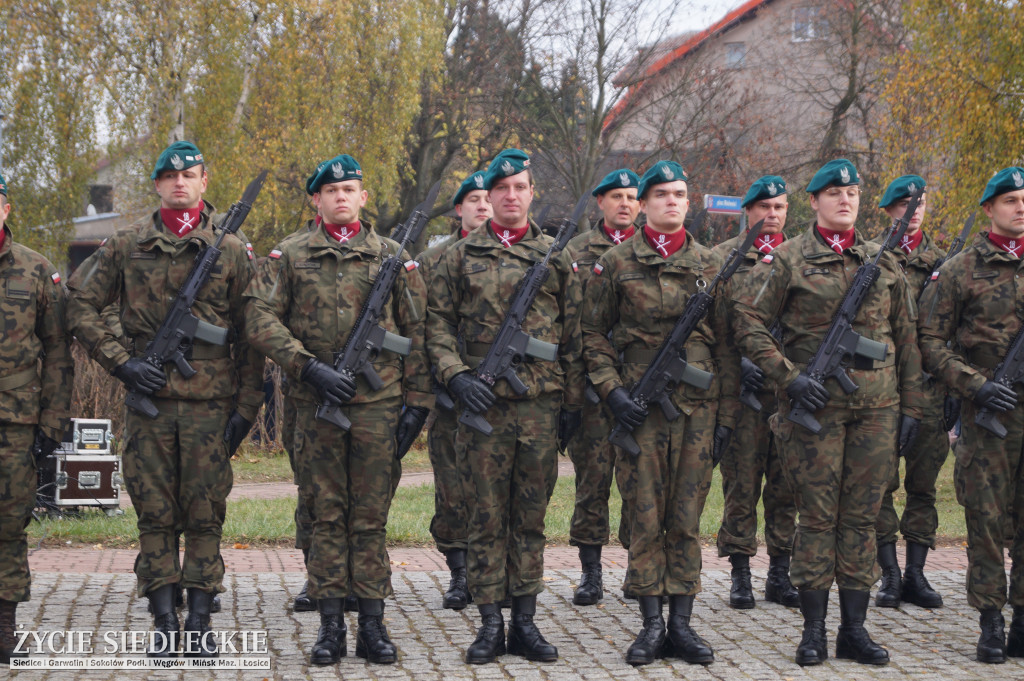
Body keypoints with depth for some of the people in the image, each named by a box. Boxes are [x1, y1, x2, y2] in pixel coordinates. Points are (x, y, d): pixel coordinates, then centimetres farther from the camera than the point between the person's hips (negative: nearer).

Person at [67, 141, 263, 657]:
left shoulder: (231, 251, 5)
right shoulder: (125, 247, 7)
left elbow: (251, 335, 4)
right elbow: (79, 306, 8)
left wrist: (246, 406, -2)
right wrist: (120, 362, -4)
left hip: (210, 404, -1)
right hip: (148, 401, 1)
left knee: (205, 516, 2)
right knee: (155, 514, 3)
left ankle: (200, 623, 10)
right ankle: (164, 623, 11)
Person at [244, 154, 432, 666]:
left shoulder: (390, 256, 9)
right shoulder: (289, 255, 6)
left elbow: (415, 331, 9)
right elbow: (260, 318, -2)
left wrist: (417, 401, 2)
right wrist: (309, 367, -13)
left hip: (378, 405, 0)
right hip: (317, 405, 0)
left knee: (371, 517, 4)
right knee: (326, 516, 5)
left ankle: (372, 624, 11)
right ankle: (330, 626, 11)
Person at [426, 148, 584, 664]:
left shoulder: (556, 257, 10)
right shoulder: (460, 255, 7)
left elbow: (573, 334, 11)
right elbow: (438, 324, 5)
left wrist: (573, 400, 7)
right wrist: (455, 375, -10)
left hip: (541, 407, 1)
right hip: (483, 404, -1)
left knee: (531, 517, 7)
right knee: (487, 518, 3)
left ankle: (525, 622, 14)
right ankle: (490, 624, 10)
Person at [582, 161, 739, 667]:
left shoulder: (709, 264, 9)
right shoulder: (616, 263, 3)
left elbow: (726, 344, 9)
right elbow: (594, 334, 5)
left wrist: (726, 414, 4)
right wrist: (611, 390, -8)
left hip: (698, 405, 2)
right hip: (640, 406, -2)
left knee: (687, 518, 4)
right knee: (646, 517, 1)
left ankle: (681, 624, 11)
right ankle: (651, 625, 9)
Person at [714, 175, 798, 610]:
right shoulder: (722, 258, 4)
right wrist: (738, 361, -14)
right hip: (743, 389, -3)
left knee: (786, 485, 7)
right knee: (741, 484, 0)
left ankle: (780, 574, 15)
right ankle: (740, 574, 8)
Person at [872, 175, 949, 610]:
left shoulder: (941, 260, 13)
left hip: (930, 385, 3)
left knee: (924, 483, 5)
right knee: (881, 481, 0)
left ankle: (916, 574, 13)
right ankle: (890, 575, 8)